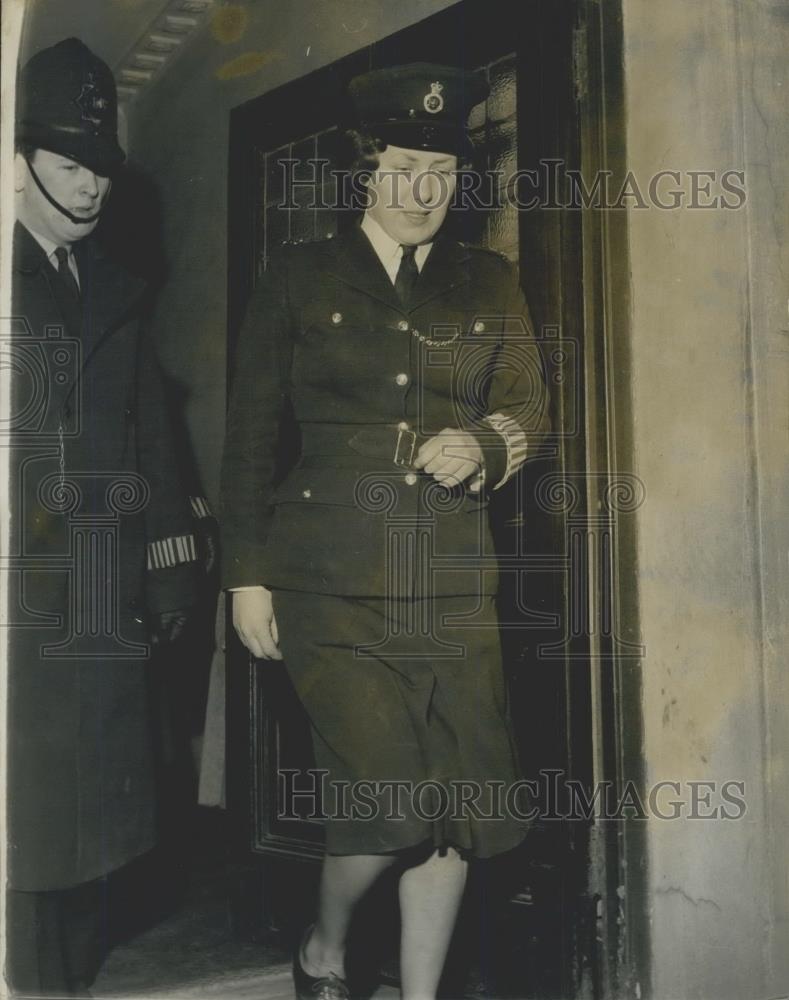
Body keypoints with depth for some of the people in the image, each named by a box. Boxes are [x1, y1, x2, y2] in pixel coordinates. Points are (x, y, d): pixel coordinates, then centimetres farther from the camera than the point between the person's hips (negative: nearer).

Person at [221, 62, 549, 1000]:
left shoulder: (489, 282, 14)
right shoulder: (299, 277, 7)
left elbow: (528, 405, 14)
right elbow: (250, 432, 5)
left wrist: (484, 443, -10)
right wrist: (247, 574, 0)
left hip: (452, 580, 3)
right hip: (333, 578, -3)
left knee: (458, 802, 0)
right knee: (389, 796, -10)